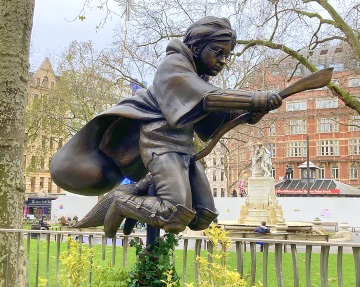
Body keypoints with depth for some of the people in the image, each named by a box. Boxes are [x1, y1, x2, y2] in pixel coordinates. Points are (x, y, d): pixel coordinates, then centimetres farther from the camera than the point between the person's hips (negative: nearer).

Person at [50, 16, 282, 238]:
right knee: (178, 214, -25)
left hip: (185, 150, 9)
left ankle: (150, 194, 18)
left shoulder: (200, 79, 19)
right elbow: (209, 99, -20)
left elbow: (213, 122, 13)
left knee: (203, 217, 3)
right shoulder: (174, 65, -7)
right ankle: (123, 205, -2)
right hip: (161, 144, -9)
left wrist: (248, 113, -3)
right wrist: (258, 100, -23)